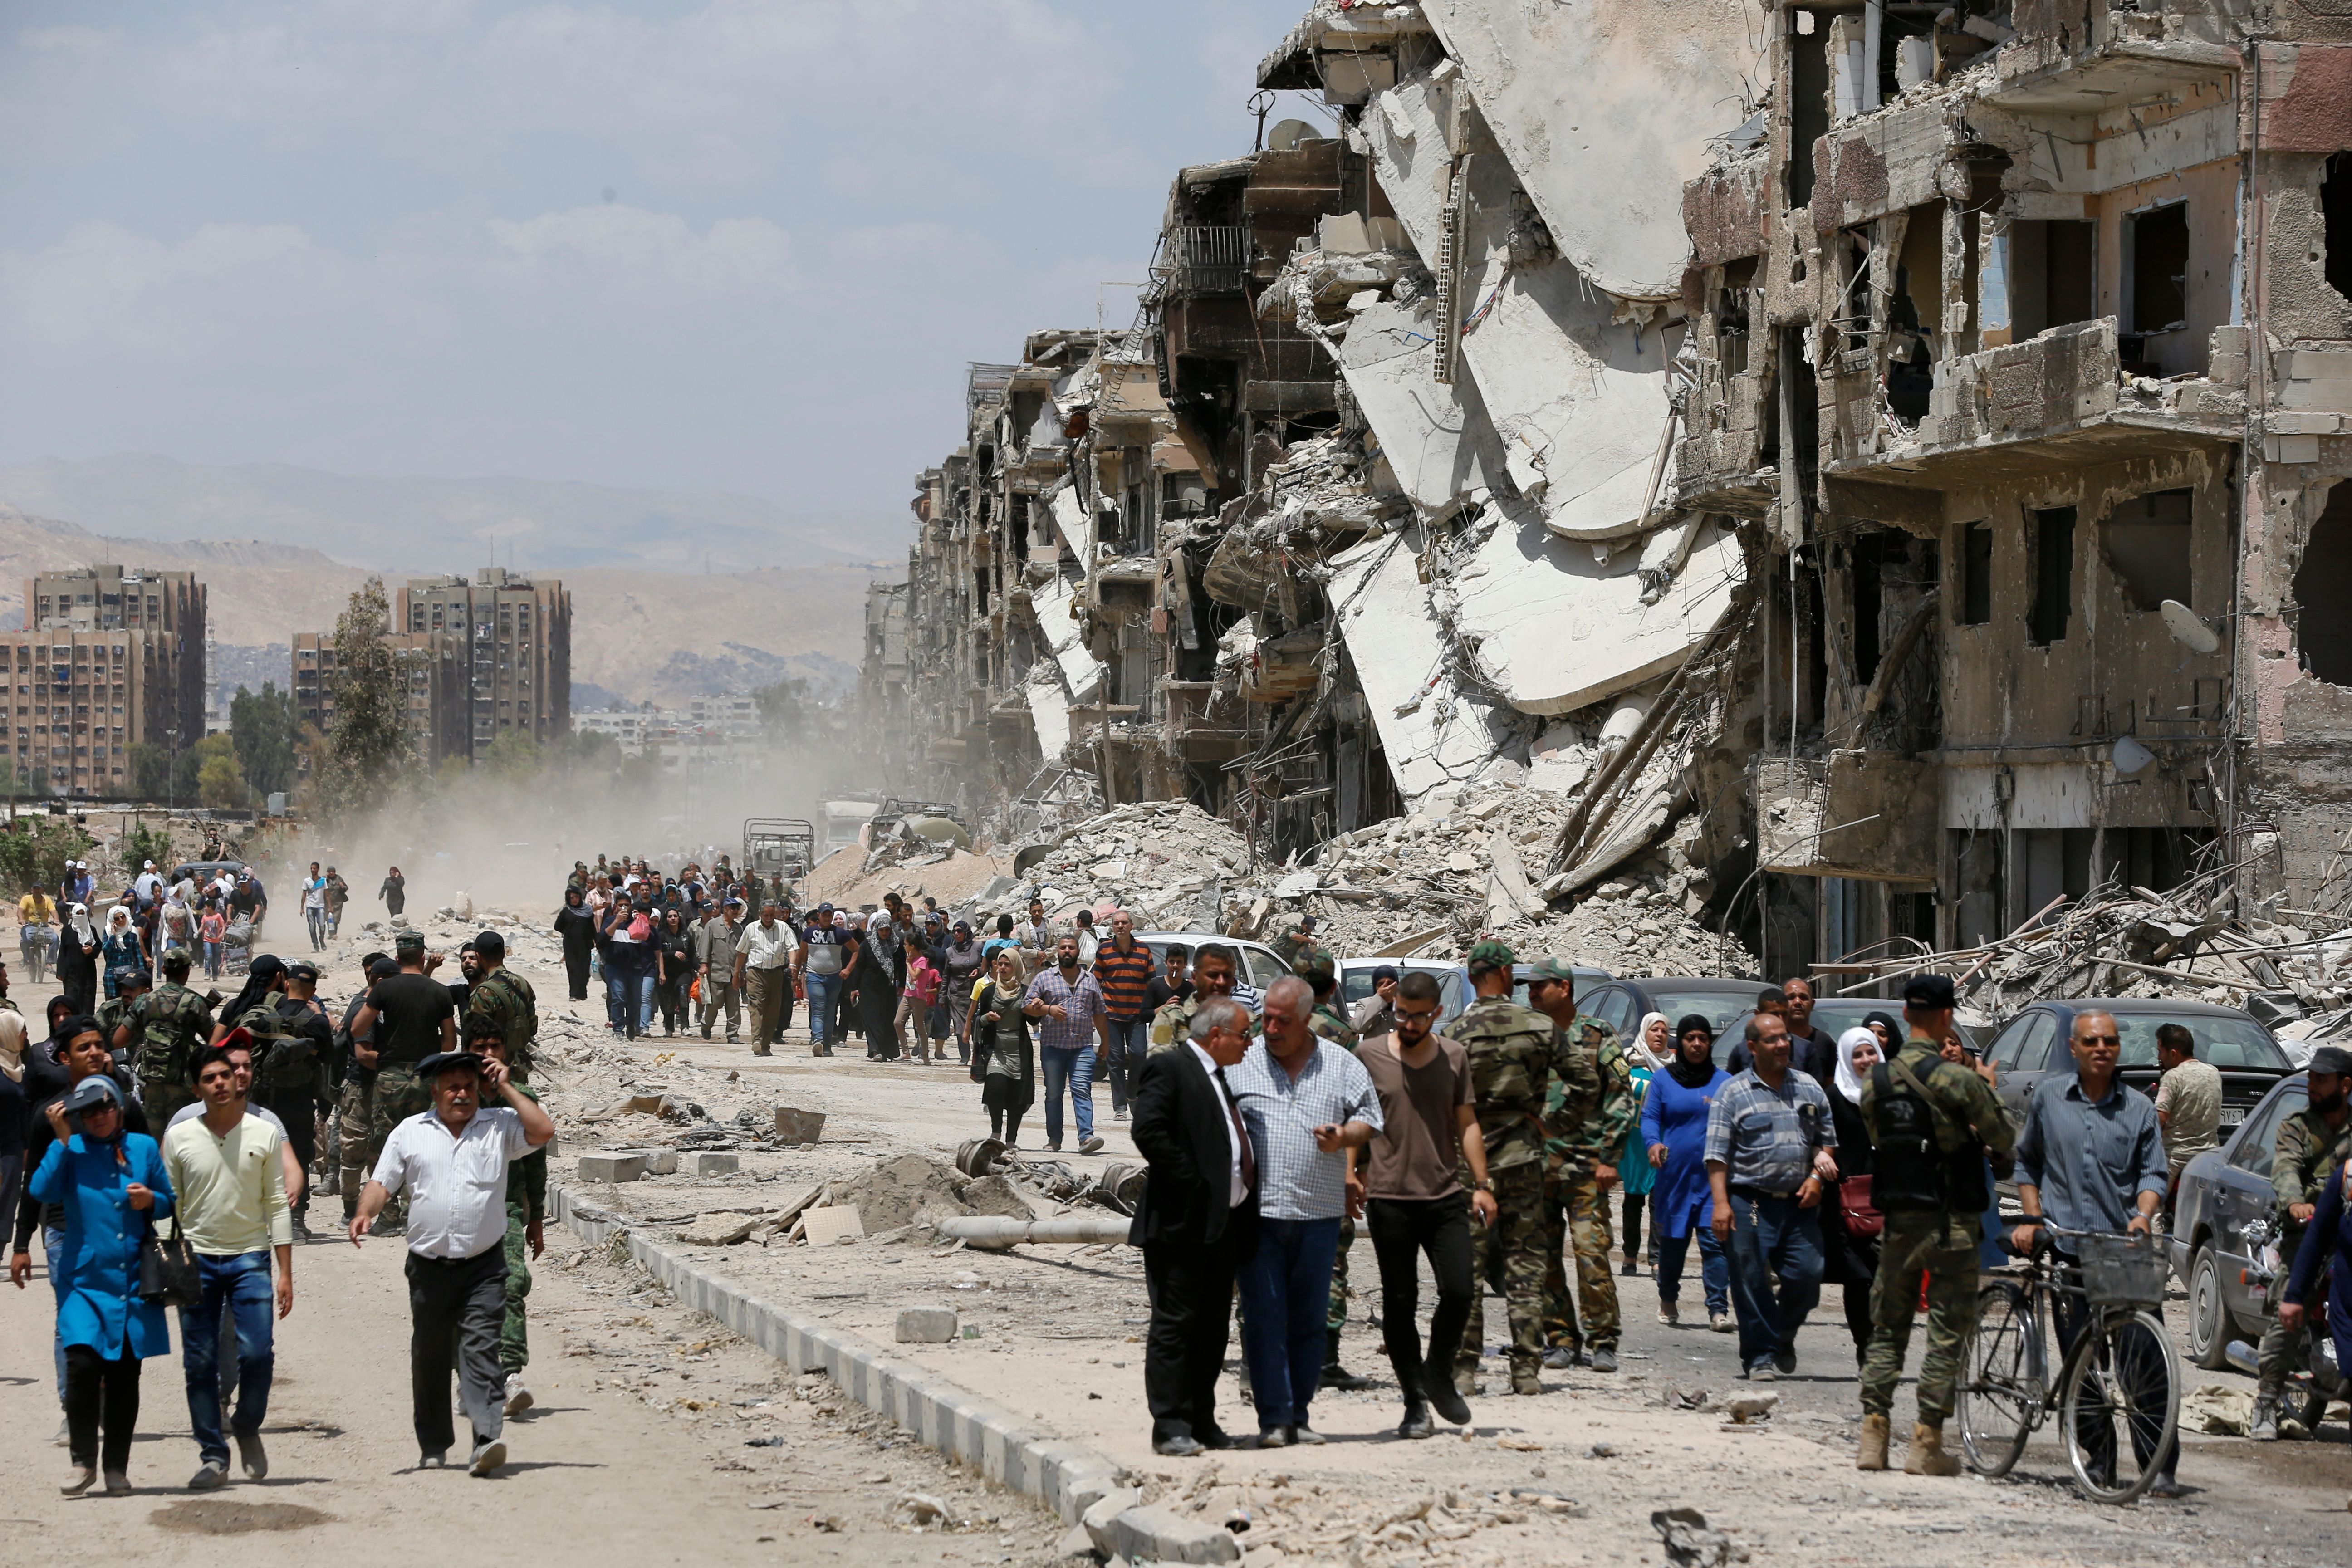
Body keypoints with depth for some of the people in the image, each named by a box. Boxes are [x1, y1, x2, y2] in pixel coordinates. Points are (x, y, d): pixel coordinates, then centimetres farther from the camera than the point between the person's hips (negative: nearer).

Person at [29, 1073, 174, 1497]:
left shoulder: (144, 1147, 7)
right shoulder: (70, 1150, 2)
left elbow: (169, 1204, 14)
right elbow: (42, 1192, -14)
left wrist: (151, 1201, -8)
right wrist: (62, 1139, -14)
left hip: (133, 1282, 2)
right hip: (84, 1281, -2)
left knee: (124, 1375, 5)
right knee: (81, 1365, -18)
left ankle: (117, 1467, 17)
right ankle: (83, 1461, -3)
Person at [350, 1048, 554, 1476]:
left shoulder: (499, 1126, 7)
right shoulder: (410, 1132, 9)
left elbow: (542, 1132, -8)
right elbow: (382, 1183, 7)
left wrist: (506, 1089, -3)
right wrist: (365, 1213, -13)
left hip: (483, 1267, -2)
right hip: (429, 1266, 2)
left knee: (481, 1349, -15)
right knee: (429, 1357, 11)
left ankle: (488, 1440, -24)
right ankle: (433, 1445, 25)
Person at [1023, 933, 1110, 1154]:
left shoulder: (1090, 980, 14)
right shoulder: (1044, 979, 8)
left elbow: (1099, 1014, 18)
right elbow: (1027, 1005, 4)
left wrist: (1106, 1042, 17)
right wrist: (1048, 1009, -12)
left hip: (1083, 1046, 0)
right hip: (1052, 1046, 0)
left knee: (1082, 1090, -13)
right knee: (1053, 1094, 5)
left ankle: (1086, 1138, -21)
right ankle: (1054, 1140, 12)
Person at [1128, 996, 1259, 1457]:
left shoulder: (1220, 1077, 20)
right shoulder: (1168, 1068, -8)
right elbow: (1148, 1130, -20)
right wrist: (1192, 1184, -19)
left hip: (1225, 1224, 9)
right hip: (1183, 1220, -9)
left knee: (1213, 1328, 11)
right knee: (1174, 1324, -5)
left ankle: (1202, 1423, 18)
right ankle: (1170, 1427, -3)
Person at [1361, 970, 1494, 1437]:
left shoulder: (1454, 1057, 8)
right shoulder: (1369, 1055, 1)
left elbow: (1466, 1123, 13)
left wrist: (1481, 1184, 8)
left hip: (1445, 1196, 2)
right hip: (1389, 1199, -1)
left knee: (1459, 1292, -8)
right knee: (1399, 1303, 1)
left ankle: (1439, 1376, 17)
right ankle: (1416, 1402, 11)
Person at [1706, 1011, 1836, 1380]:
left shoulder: (1809, 1088, 13)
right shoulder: (1733, 1093, 0)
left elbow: (1826, 1138, 19)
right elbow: (1717, 1154, -4)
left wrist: (1817, 1177, 2)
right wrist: (1721, 1203, -13)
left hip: (1799, 1202, 3)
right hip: (1750, 1202, -3)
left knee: (1807, 1274, -3)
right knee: (1751, 1281, -3)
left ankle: (1783, 1337, 22)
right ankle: (1759, 1355, 6)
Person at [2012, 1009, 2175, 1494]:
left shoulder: (2139, 1108, 8)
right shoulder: (2048, 1097, 11)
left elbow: (2153, 1172, 6)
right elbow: (2027, 1162, 20)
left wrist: (2144, 1215, -14)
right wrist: (2032, 1218, 9)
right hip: (2066, 1249, 1)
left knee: (2141, 1357, -10)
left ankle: (2159, 1466, -7)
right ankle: (2100, 1456, 14)